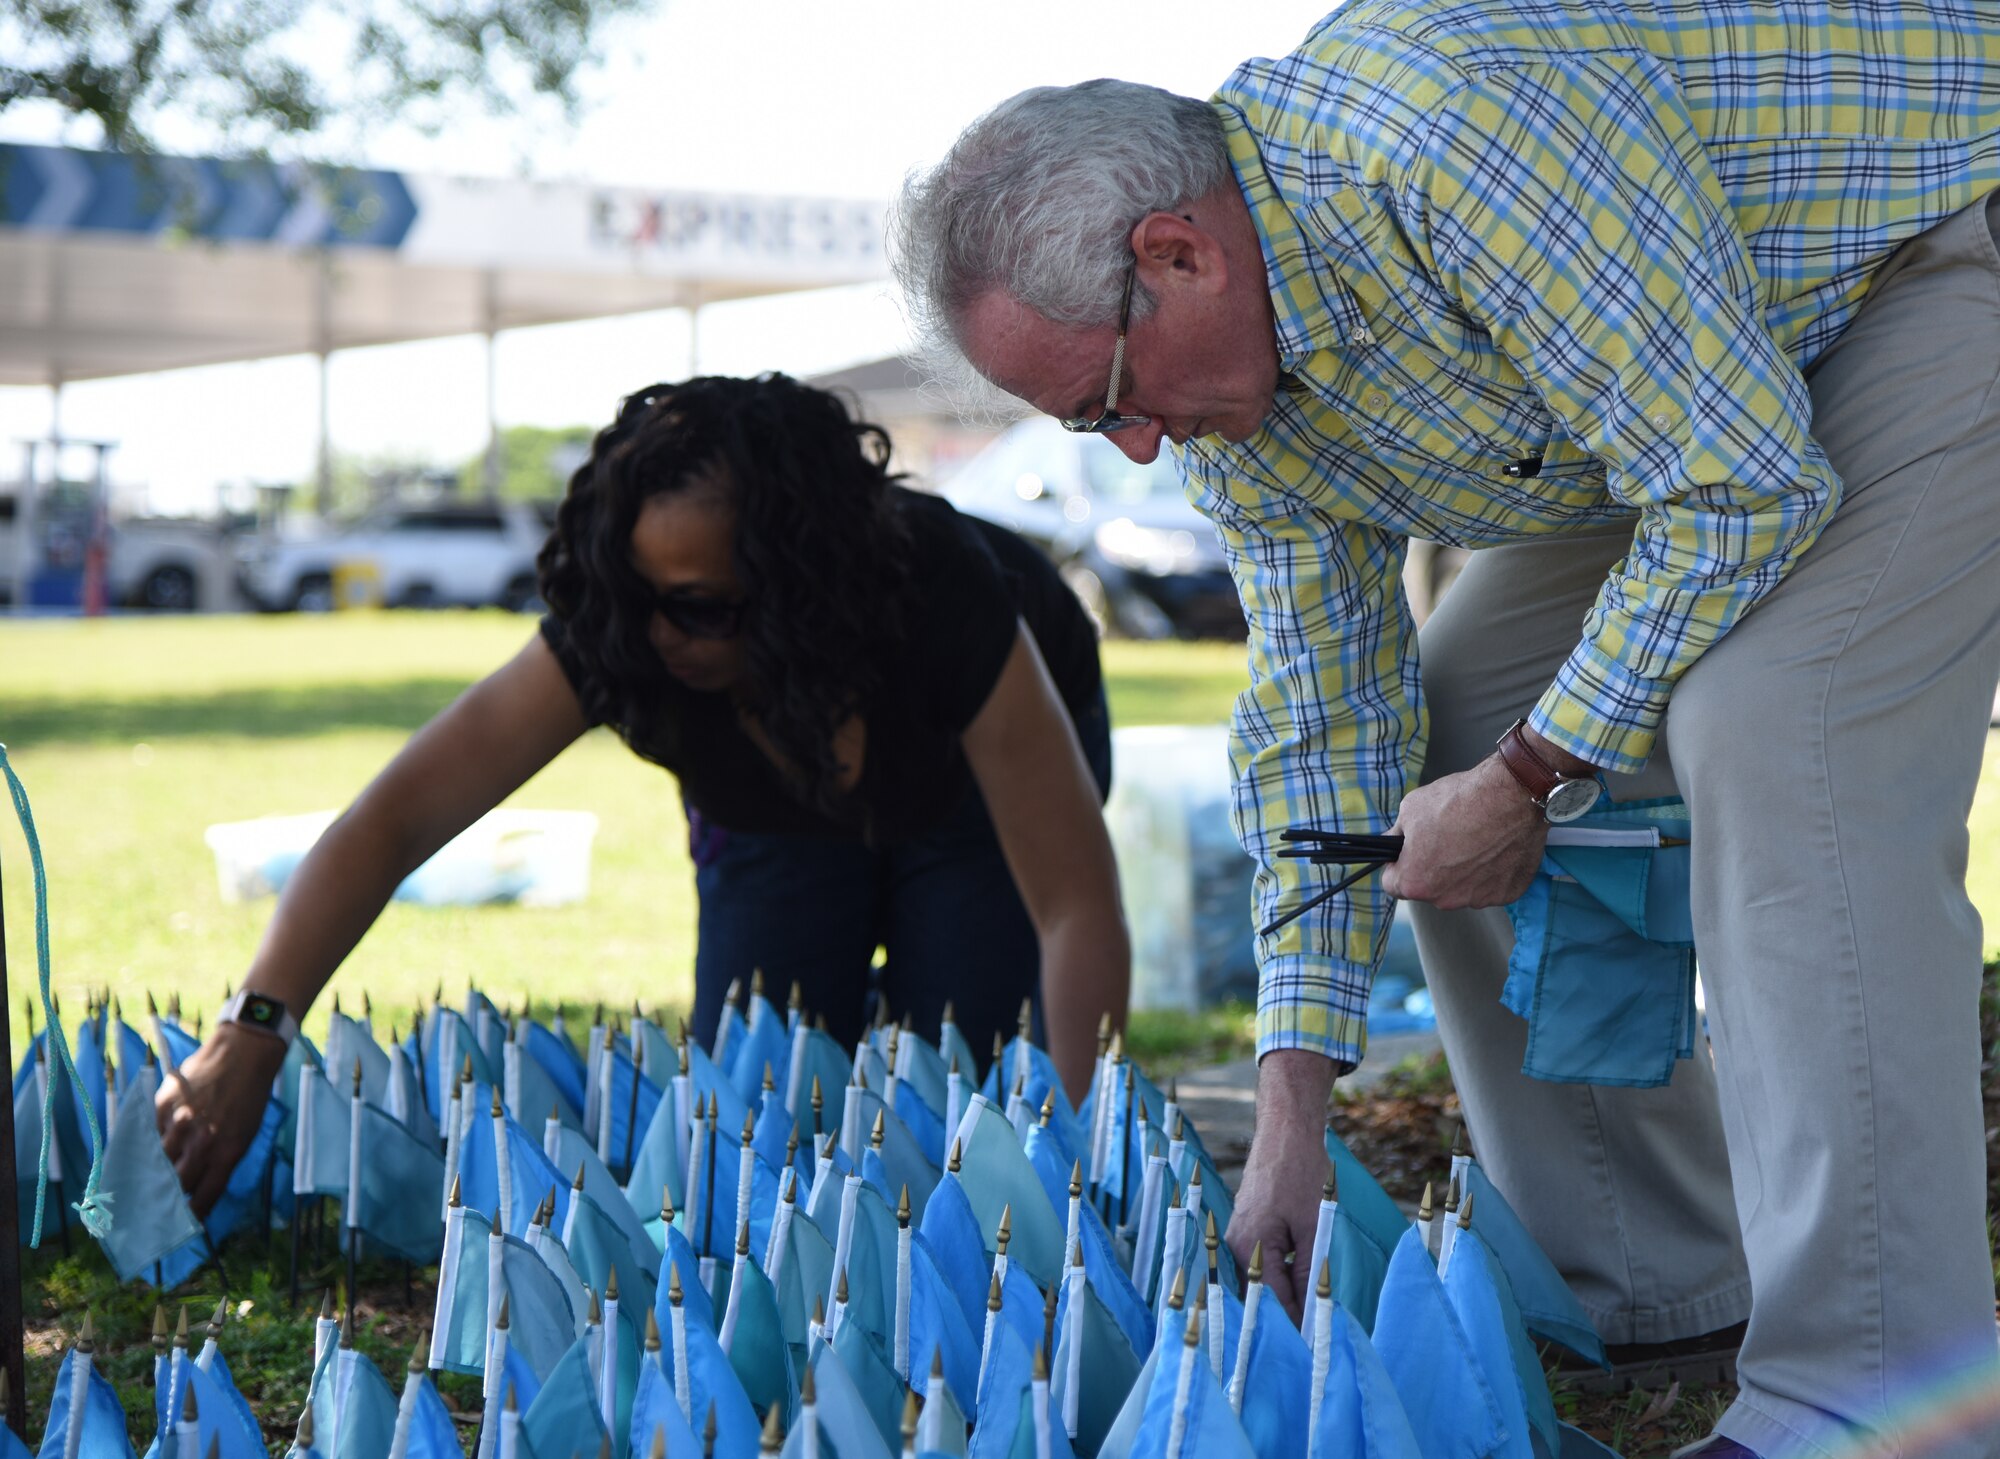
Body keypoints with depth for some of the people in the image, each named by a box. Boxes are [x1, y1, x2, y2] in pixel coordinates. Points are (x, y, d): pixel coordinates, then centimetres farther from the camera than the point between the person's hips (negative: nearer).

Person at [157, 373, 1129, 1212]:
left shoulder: (948, 598, -44)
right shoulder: (612, 631, -37)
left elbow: (1079, 907, -40)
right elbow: (394, 820, -40)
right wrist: (248, 1038, -53)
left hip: (973, 783, -2)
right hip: (779, 812, 3)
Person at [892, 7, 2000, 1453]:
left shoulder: (1461, 136, -36)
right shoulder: (1229, 379, -7)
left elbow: (1747, 486, -31)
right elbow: (1322, 730, -1)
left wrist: (1528, 781, -21)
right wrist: (1292, 1112, -4)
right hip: (1693, 404, 9)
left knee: (1766, 728, -28)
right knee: (1431, 737, 4)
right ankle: (1644, 1279, 13)